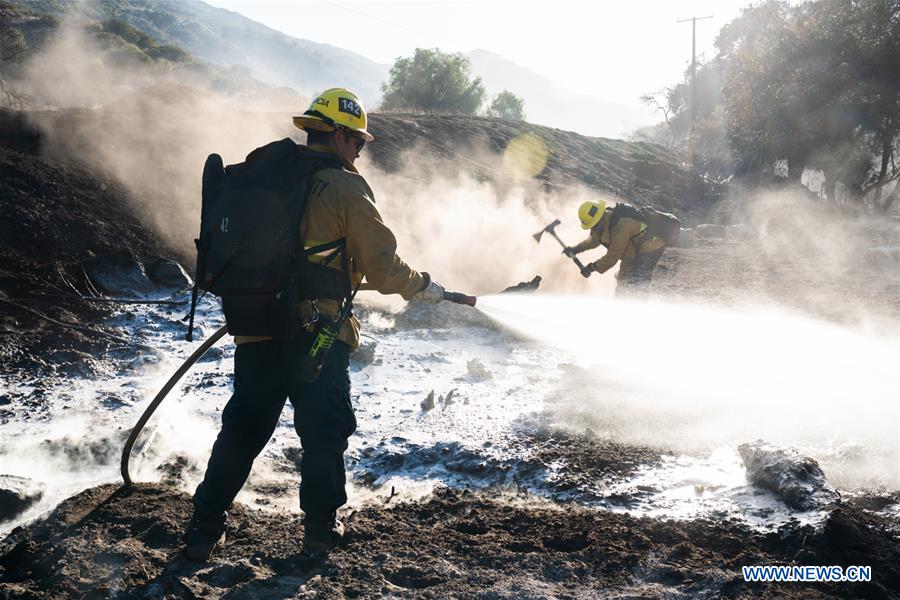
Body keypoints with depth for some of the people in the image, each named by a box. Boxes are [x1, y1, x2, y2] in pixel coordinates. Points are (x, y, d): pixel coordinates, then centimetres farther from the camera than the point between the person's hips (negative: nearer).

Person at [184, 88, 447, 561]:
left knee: (242, 428, 14)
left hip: (257, 330, 5)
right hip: (318, 334, -5)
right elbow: (380, 267, -10)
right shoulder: (346, 188, -10)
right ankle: (320, 526, 20)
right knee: (324, 432, 12)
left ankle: (205, 528, 16)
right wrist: (422, 287, 7)